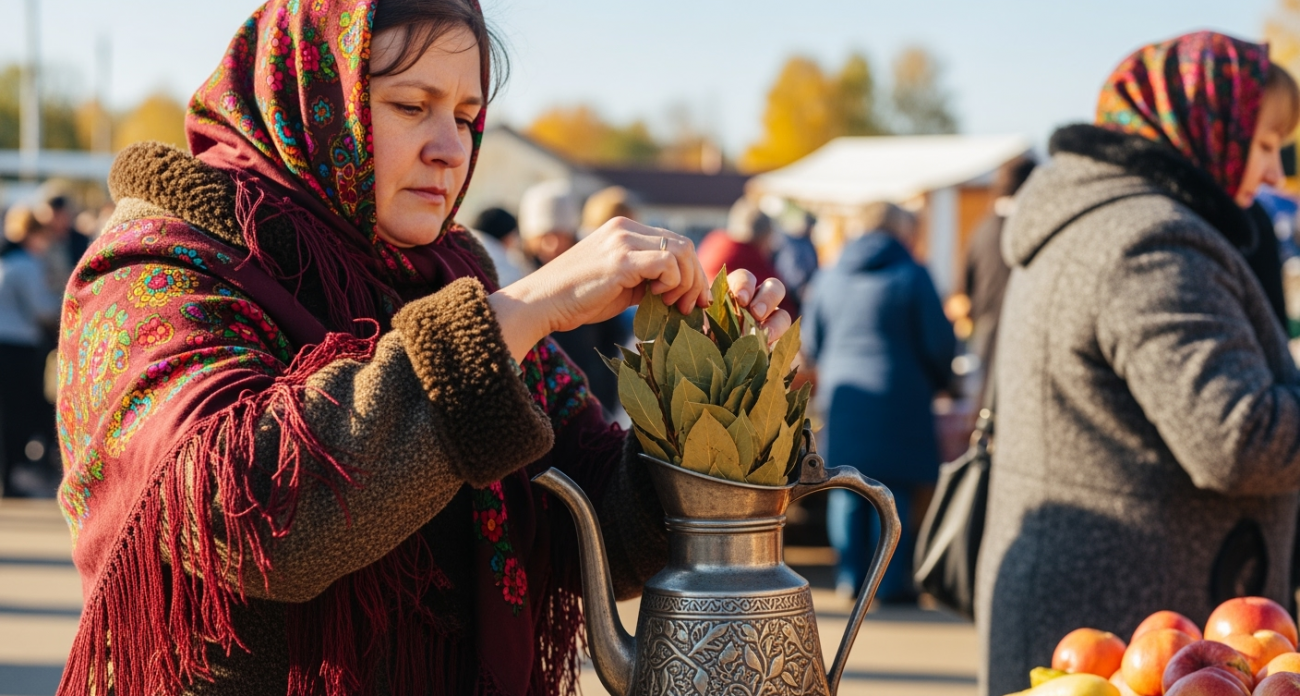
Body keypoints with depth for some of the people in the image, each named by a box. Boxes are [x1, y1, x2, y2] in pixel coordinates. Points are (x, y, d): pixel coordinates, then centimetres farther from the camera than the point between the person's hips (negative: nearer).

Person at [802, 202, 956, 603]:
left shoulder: (829, 278, 8)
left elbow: (810, 343, 14)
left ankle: (850, 575, 9)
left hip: (841, 395, 4)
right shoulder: (911, 276, -6)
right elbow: (939, 344, -6)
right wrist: (938, 382, 14)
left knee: (845, 490, 9)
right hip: (898, 400, -4)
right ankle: (890, 581, 1)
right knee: (892, 493, 0)